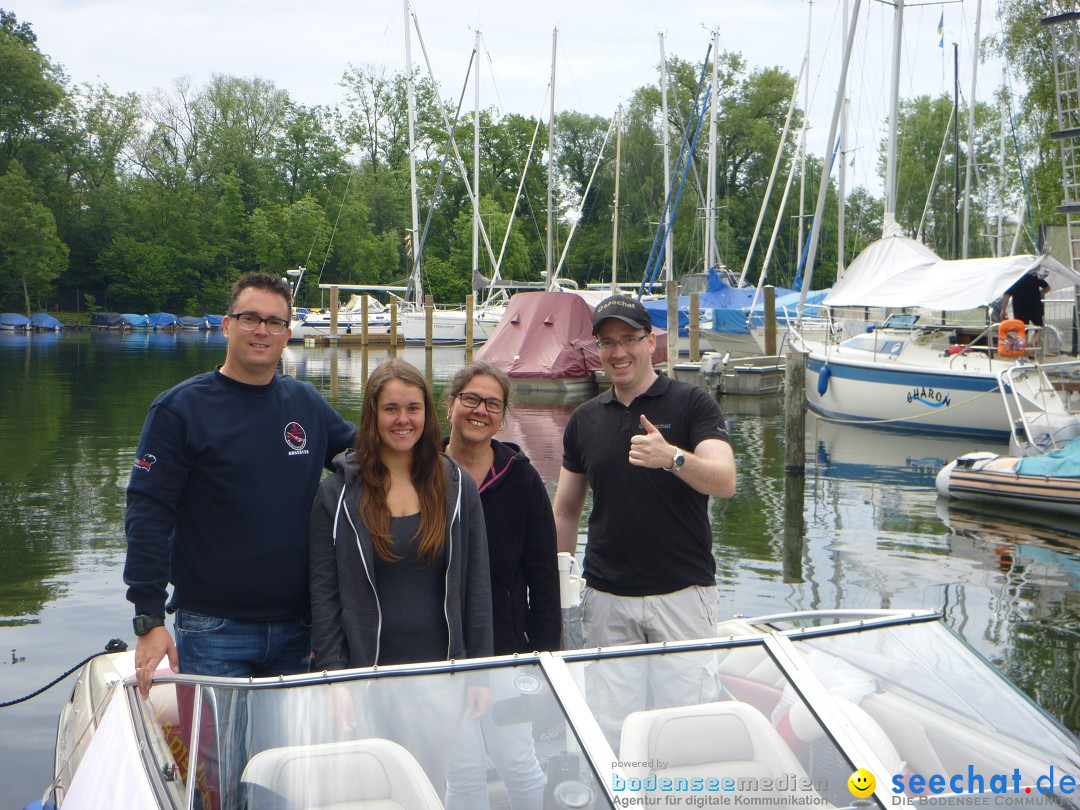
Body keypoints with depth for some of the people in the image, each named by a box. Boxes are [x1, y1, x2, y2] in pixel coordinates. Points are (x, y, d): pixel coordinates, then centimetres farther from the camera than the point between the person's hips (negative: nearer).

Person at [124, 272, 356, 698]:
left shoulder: (306, 402, 8)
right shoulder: (179, 408, -6)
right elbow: (147, 515, -10)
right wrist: (149, 620, -17)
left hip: (298, 630, 4)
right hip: (213, 631, -4)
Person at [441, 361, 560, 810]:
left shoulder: (520, 478, 2)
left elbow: (543, 575, 3)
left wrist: (545, 651, -2)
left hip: (505, 644, 0)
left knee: (517, 762, 4)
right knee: (463, 770, 2)